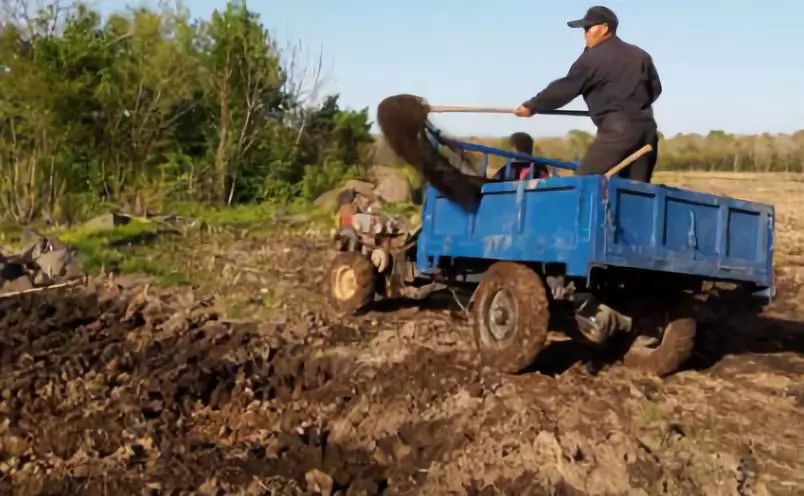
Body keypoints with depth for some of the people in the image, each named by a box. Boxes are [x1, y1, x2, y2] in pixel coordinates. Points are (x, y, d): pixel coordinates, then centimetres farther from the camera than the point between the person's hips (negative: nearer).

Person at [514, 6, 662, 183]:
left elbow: (564, 88, -1)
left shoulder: (594, 57, -2)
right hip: (646, 128, 7)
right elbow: (655, 88, 23)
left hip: (617, 128, -7)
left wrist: (531, 106, 8)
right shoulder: (640, 55, 19)